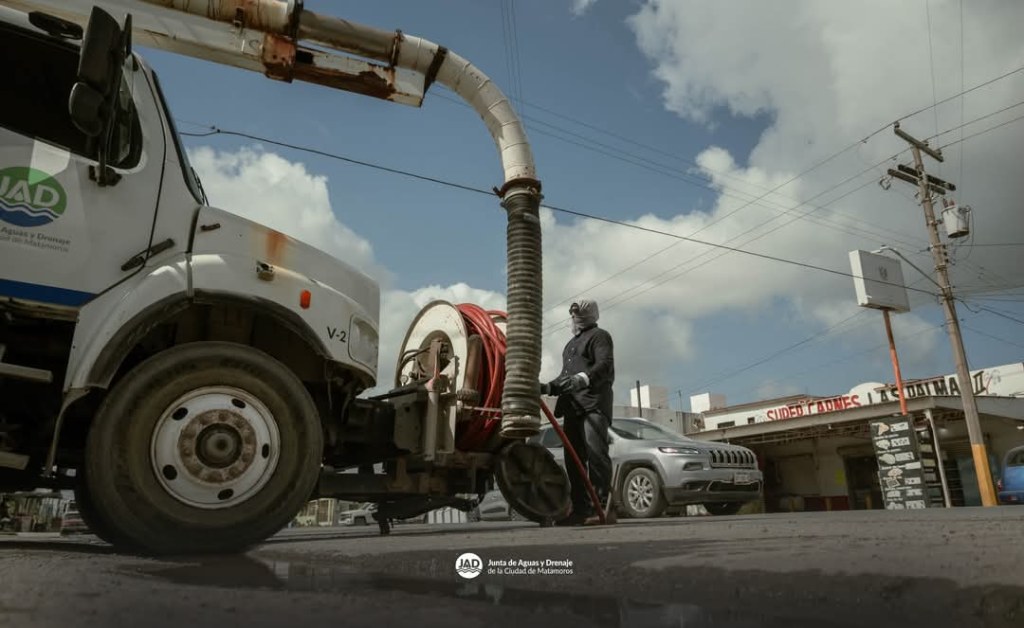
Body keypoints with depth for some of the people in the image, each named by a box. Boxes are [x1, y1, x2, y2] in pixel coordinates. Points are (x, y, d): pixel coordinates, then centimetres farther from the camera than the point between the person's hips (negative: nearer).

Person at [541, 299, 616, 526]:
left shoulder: (599, 336, 5)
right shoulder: (571, 343, 31)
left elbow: (605, 365, -13)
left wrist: (581, 379, -28)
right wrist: (548, 387, 15)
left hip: (594, 403, -8)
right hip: (572, 407, 8)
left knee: (596, 454, -15)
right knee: (573, 458, 4)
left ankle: (602, 507, -15)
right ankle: (581, 509, 7)